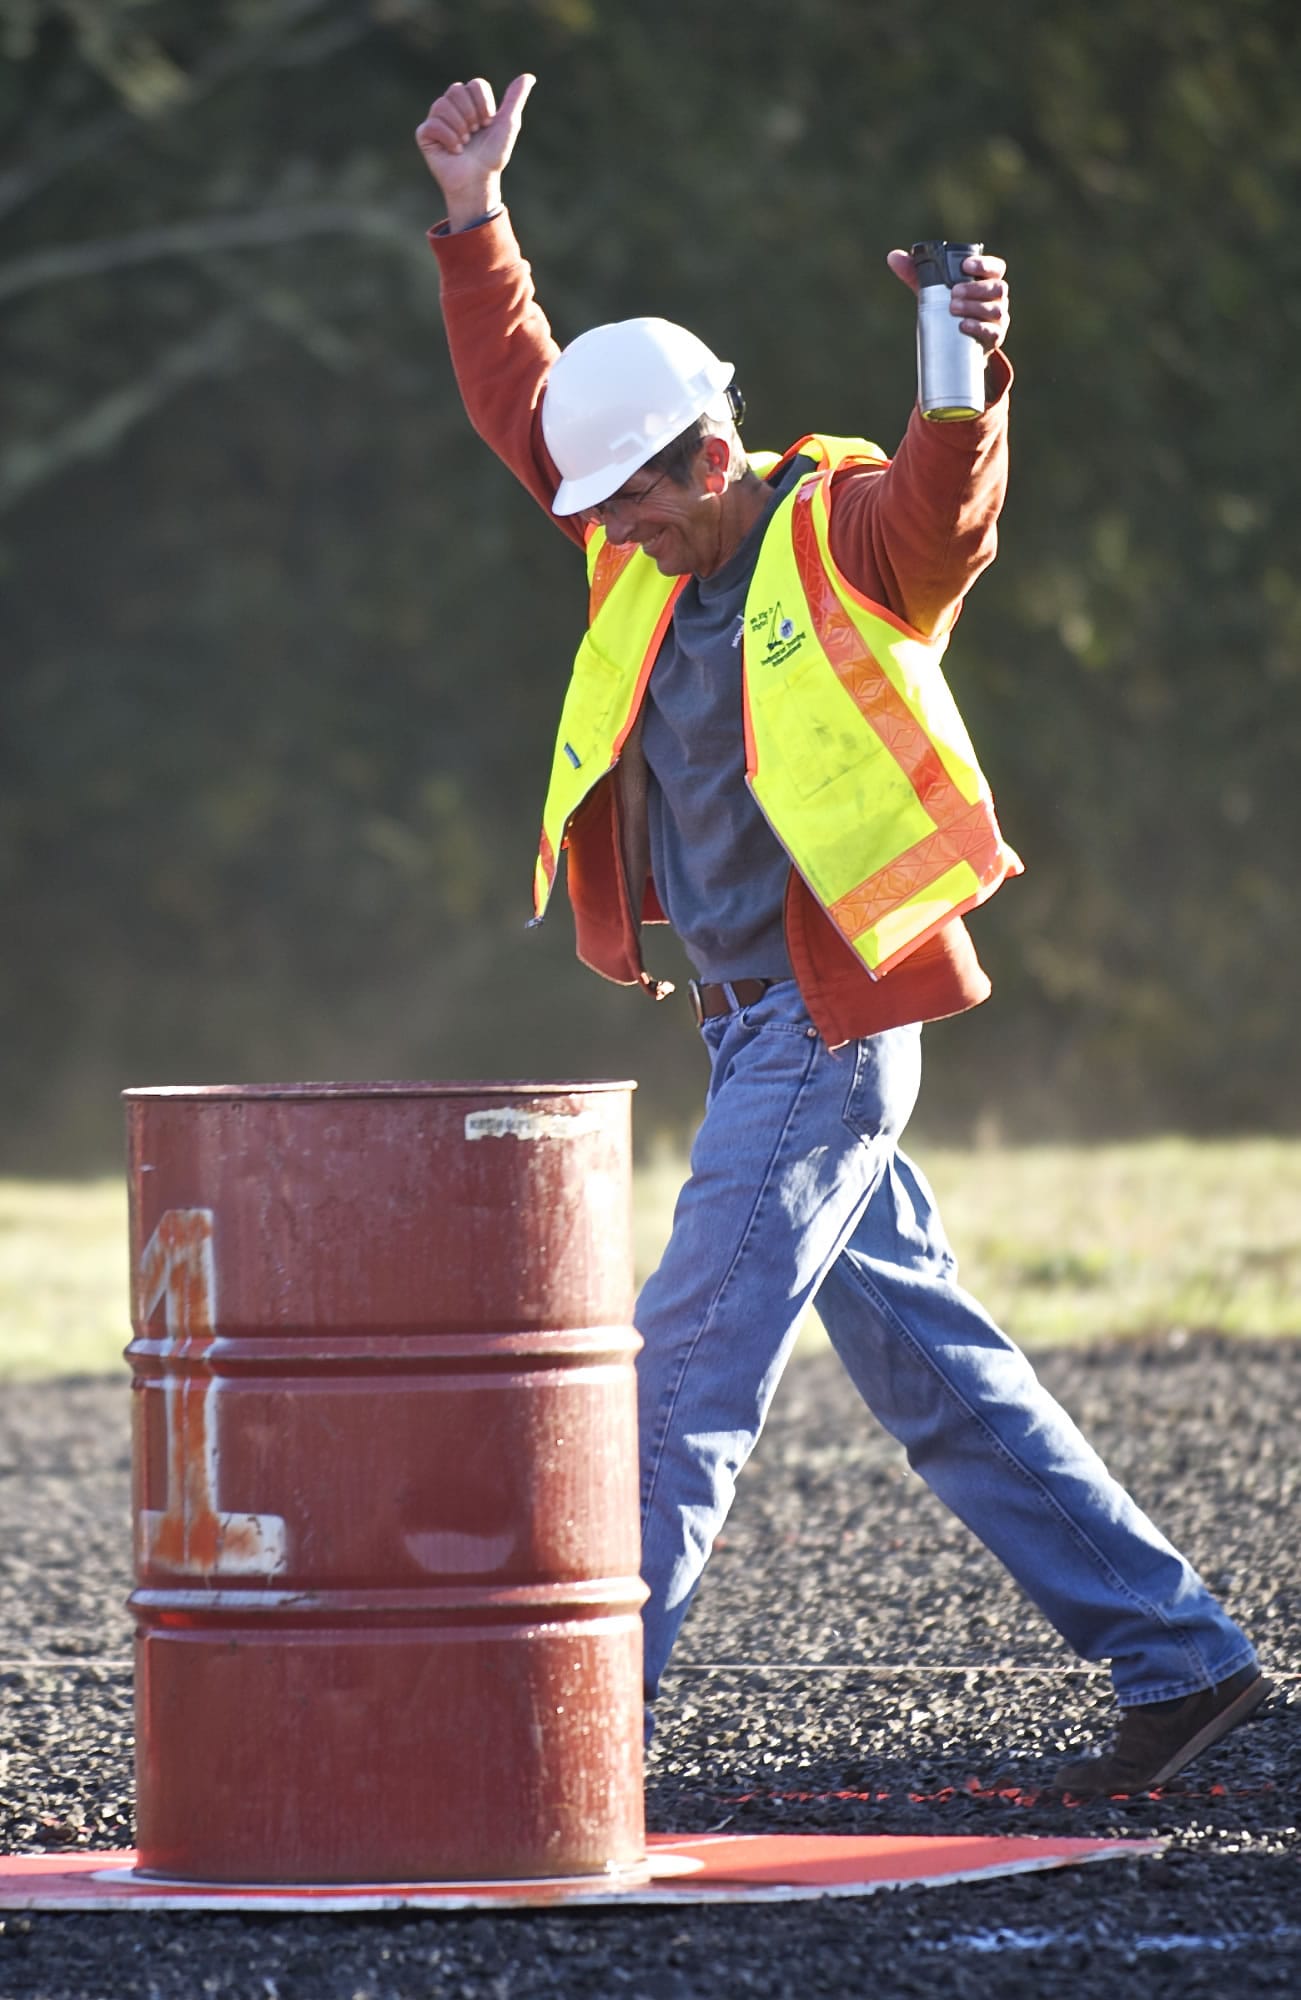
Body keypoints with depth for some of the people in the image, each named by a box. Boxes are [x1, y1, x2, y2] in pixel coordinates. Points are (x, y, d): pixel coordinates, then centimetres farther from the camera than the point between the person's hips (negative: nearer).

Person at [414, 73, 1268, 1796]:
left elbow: (950, 509, -30)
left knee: (689, 1377, -11)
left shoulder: (849, 534, -9)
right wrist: (476, 222, 12)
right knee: (932, 1370, 9)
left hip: (829, 1025, -9)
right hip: (755, 1029, 9)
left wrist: (970, 377, -49)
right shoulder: (659, 553, 13)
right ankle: (1178, 1656, 14)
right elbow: (520, 402, 21)